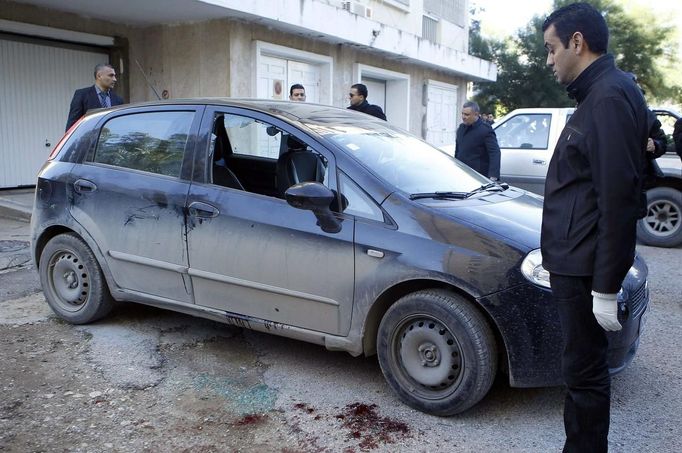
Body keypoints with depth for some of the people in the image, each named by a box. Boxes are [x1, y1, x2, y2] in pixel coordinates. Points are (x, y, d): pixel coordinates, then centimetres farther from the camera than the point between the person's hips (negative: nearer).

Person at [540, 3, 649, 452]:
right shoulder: (596, 95, 15)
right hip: (575, 263, 10)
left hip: (585, 268, -10)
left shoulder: (611, 96, -16)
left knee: (586, 371, 2)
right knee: (583, 366, 19)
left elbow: (618, 197, -22)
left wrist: (606, 286, -21)